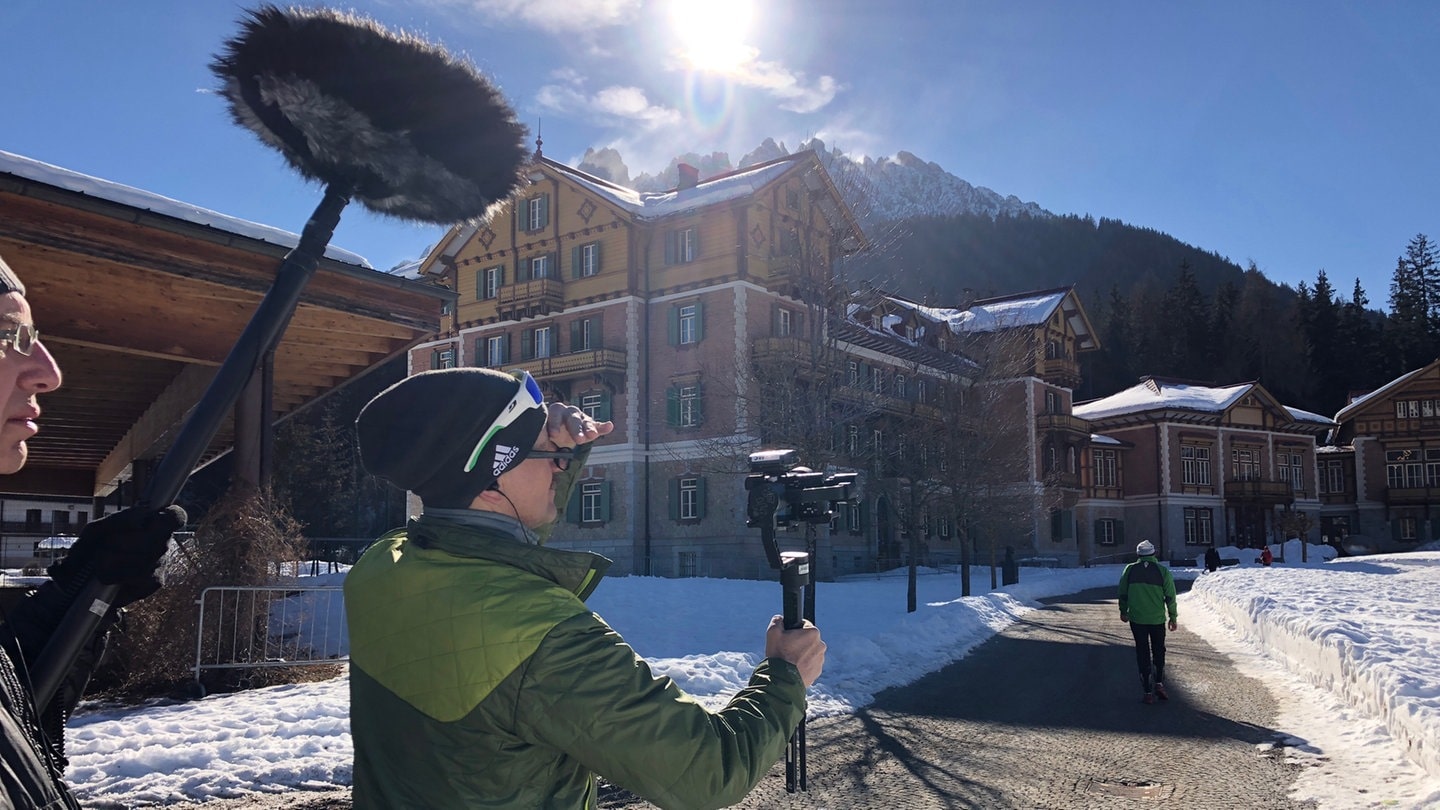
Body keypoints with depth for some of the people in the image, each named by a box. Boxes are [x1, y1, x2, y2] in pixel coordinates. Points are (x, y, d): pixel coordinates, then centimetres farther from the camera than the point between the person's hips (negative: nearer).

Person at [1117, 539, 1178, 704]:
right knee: (1159, 651, 18)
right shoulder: (1162, 571, -4)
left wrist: (1123, 611, 18)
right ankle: (1159, 683, 4)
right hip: (1157, 619, 0)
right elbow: (1170, 596, -4)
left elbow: (1123, 593, 4)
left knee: (1142, 654, 6)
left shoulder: (1130, 570, -2)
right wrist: (1173, 617, 6)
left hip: (1137, 619, 0)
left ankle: (1148, 692, 5)